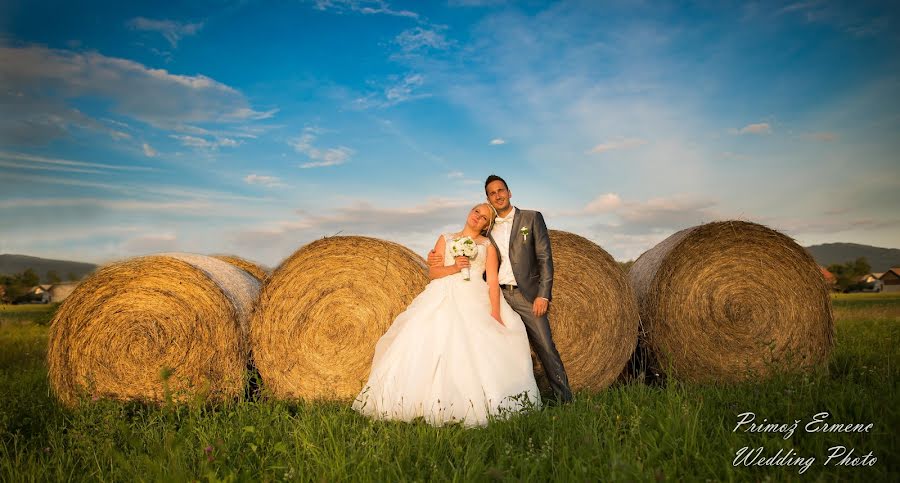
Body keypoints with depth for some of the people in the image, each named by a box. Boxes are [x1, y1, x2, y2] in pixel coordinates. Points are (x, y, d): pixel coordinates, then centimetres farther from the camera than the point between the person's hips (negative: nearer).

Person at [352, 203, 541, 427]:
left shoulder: (488, 246, 15)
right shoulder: (446, 238, 19)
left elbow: (493, 281, 3)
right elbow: (432, 272, 9)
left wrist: (496, 314, -10)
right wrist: (454, 267, -10)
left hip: (475, 300, -1)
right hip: (443, 299, 1)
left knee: (479, 348, -18)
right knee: (430, 343, -16)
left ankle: (479, 405, -9)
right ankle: (430, 402, -12)